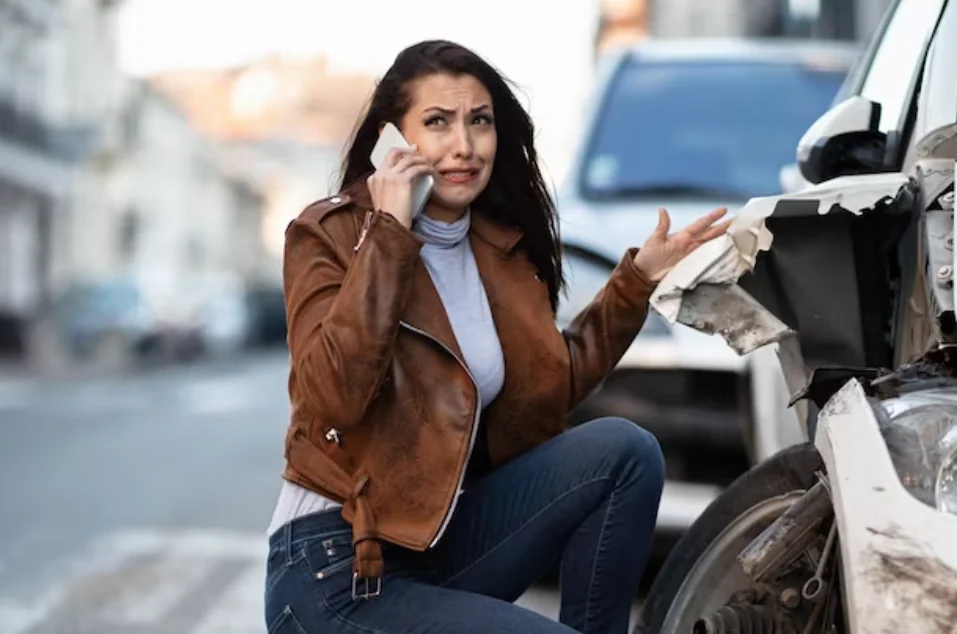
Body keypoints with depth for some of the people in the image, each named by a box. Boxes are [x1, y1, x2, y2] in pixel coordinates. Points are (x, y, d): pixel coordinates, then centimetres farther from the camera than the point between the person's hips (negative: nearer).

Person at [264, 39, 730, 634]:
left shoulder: (502, 245, 7)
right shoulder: (331, 235, -10)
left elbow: (551, 390, 14)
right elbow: (332, 399, -26)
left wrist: (637, 279, 9)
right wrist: (388, 235, -24)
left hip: (450, 535, 7)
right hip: (338, 566, -6)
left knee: (624, 450, -12)